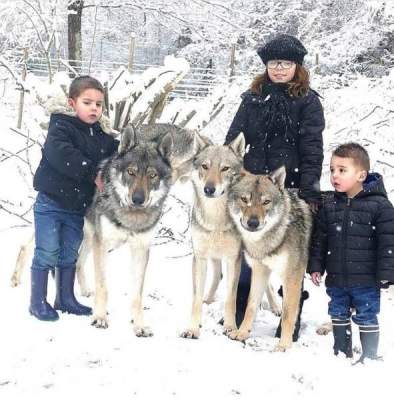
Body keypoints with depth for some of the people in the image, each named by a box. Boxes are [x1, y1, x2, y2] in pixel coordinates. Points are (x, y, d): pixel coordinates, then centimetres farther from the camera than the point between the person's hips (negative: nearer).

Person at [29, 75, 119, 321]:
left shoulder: (101, 137, 8)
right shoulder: (61, 127, -12)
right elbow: (59, 153, -30)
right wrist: (91, 172, -30)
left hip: (77, 207, 6)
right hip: (50, 202, -6)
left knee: (70, 254, 15)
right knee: (47, 254, 0)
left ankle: (66, 298, 28)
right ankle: (38, 302, 11)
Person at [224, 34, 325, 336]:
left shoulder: (308, 102, 0)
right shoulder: (253, 98, 10)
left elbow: (312, 149, -6)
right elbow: (234, 139, 11)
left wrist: (310, 191, -14)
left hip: (290, 188, -3)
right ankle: (239, 312, 23)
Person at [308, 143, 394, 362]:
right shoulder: (329, 204, 2)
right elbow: (320, 239, 9)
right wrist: (316, 266, 7)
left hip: (366, 280, -5)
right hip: (336, 279, 5)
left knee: (367, 318, 6)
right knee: (339, 316, 16)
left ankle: (370, 356, 19)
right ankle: (342, 352, 31)